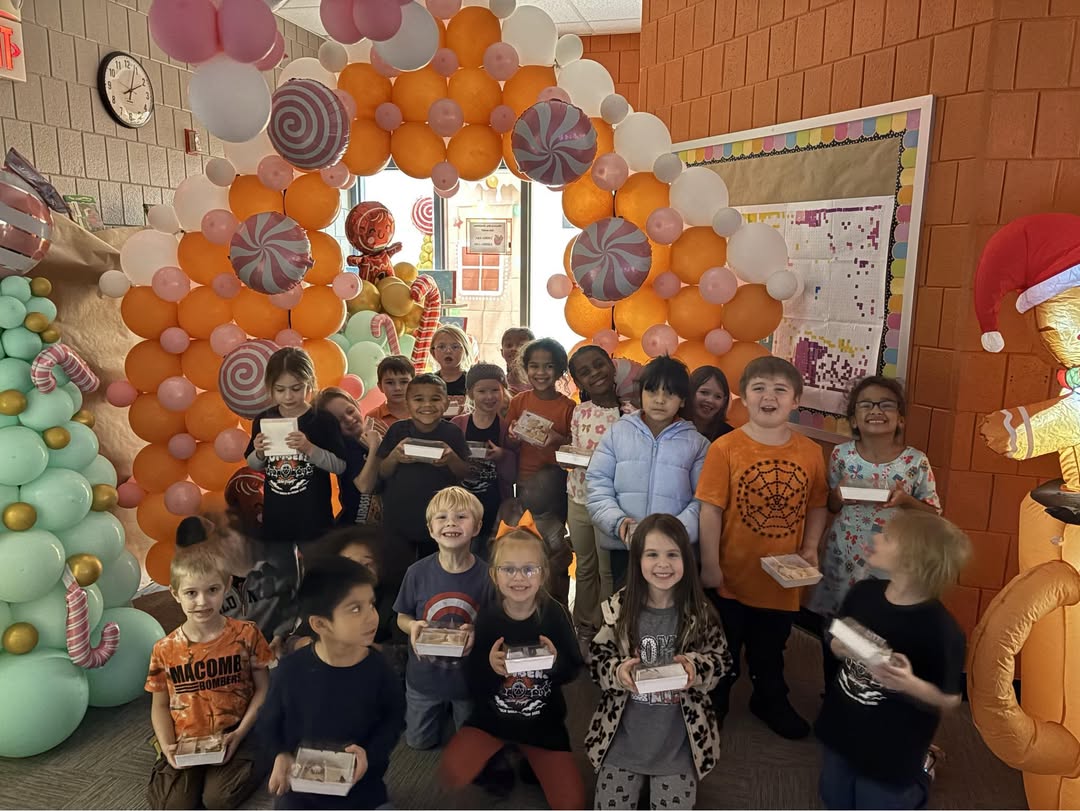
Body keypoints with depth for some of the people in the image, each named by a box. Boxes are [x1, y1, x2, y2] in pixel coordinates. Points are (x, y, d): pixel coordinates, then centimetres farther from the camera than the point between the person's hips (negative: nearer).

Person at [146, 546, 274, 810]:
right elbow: (160, 706, 7)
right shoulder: (165, 650, -3)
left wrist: (240, 733, -13)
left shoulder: (246, 635, -7)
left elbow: (263, 689, -2)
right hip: (184, 743, 2)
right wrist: (167, 746, -10)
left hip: (232, 737, -2)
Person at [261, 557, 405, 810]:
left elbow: (393, 718, -3)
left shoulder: (377, 669, -17)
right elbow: (270, 722, -1)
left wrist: (371, 753, -18)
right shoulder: (291, 669, -18)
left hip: (362, 790, 0)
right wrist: (281, 755, -16)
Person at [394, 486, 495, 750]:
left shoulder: (487, 575, -21)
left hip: (470, 678, -1)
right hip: (424, 677, 1)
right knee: (419, 742, 24)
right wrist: (412, 626, -24)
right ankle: (442, 710, 51)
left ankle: (457, 709, 51)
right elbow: (402, 617, -2)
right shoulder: (418, 572, -17)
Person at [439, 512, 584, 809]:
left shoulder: (554, 613, -16)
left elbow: (572, 672, -6)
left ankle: (528, 760, 22)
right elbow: (474, 685, -9)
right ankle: (498, 757, 11)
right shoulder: (487, 617, -15)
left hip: (544, 721, 0)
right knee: (452, 775, -20)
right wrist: (490, 668, -30)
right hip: (492, 716, 0)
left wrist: (557, 662, -28)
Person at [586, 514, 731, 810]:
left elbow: (721, 661, 0)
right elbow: (597, 661, -2)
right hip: (622, 740, 1)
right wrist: (618, 672, -22)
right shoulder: (618, 608, -9)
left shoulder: (701, 613, -10)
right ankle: (639, 781, 40)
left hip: (679, 745, 0)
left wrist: (695, 667, -20)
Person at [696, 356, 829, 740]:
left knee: (771, 648, 25)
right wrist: (709, 565, -13)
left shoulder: (810, 452, -5)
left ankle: (770, 701, 49)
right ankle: (712, 704, 41)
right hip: (731, 575, -3)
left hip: (781, 576, 3)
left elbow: (817, 506, 5)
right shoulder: (725, 448, -16)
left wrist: (810, 547, -7)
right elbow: (711, 509, -14)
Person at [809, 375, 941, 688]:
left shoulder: (916, 461, -9)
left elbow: (934, 514, -1)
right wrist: (840, 495, -16)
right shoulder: (841, 455, -4)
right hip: (843, 561, 2)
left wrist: (905, 500, -19)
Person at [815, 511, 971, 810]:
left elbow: (949, 700, -13)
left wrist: (910, 684, -31)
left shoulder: (941, 629, -24)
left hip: (890, 755, -5)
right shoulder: (863, 592, -9)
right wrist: (839, 648, -14)